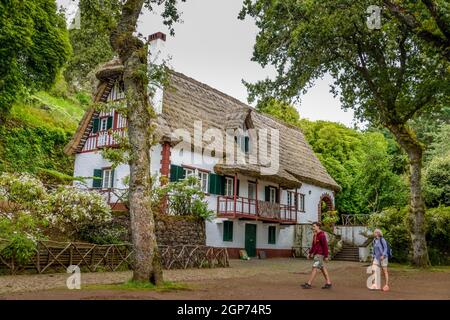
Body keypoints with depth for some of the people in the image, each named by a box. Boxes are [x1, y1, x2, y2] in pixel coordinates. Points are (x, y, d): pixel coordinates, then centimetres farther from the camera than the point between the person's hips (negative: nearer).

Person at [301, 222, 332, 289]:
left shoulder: (322, 235, -17)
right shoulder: (315, 235, 12)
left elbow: (325, 246, -18)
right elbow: (314, 245, 19)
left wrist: (326, 256, -18)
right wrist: (310, 253, 16)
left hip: (320, 254, -10)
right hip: (316, 254, 10)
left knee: (314, 268, -11)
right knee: (322, 268, 11)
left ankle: (309, 284, -11)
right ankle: (328, 283, 17)